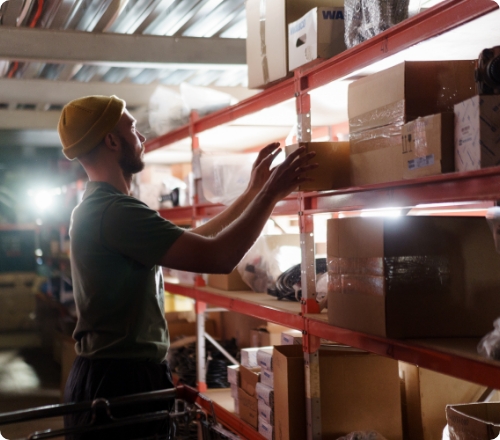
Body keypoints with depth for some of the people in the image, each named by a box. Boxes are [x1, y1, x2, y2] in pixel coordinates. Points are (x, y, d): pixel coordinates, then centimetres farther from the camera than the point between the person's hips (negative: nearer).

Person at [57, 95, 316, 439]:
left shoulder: (97, 208, 12)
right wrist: (271, 193, -12)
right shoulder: (114, 210, -21)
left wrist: (253, 192, 14)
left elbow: (193, 242, 15)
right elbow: (217, 257, -24)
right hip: (121, 383, -10)